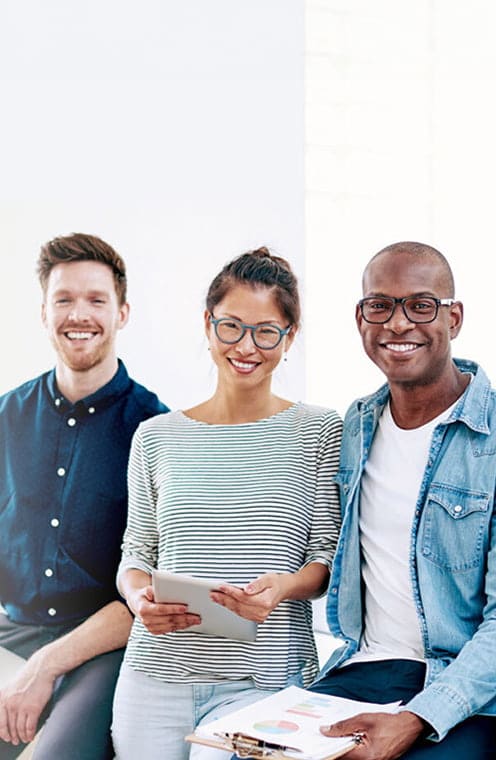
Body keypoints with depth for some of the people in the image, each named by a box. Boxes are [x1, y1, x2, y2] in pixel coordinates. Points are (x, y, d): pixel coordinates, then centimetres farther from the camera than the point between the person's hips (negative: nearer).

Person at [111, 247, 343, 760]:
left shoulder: (318, 433, 3)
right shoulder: (155, 437, 10)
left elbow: (329, 556, 2)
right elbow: (137, 554, 13)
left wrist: (284, 587, -18)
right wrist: (139, 597, -9)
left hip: (264, 678, -2)